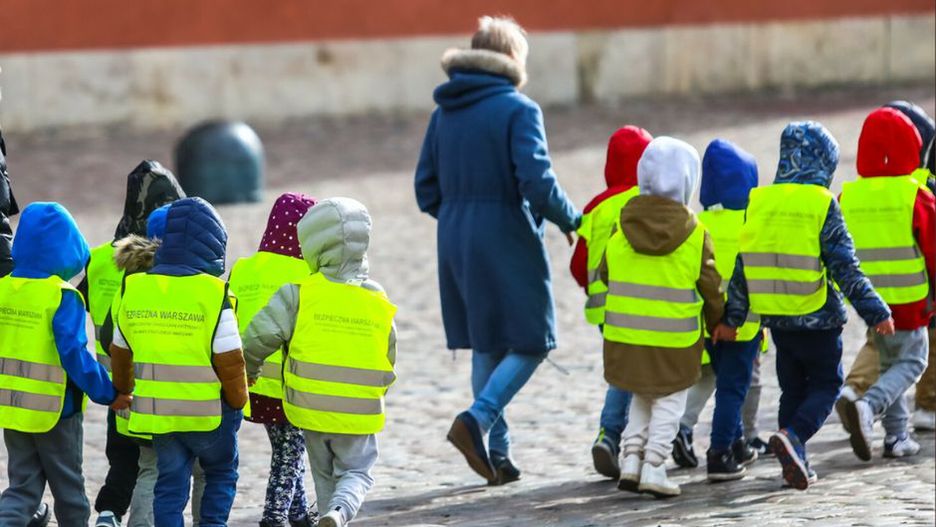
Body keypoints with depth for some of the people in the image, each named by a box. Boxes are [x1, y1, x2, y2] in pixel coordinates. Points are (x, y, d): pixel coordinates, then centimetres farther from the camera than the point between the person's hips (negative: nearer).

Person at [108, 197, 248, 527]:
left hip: (156, 410, 4)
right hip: (207, 413, -4)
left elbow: (121, 352, 11)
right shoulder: (213, 294, -17)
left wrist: (123, 390, 28)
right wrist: (238, 401, 3)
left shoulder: (134, 289, -1)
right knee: (221, 474, 19)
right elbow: (229, 361, -14)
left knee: (170, 484, 14)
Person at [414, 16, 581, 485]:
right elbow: (537, 182, -19)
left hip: (456, 245, 7)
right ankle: (477, 419, -18)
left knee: (486, 348, 15)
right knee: (531, 344, 2)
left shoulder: (444, 112, 9)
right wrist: (570, 220, -3)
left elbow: (426, 190, 11)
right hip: (508, 244, -7)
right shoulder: (518, 110, -11)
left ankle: (497, 455, 13)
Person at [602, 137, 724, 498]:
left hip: (625, 333, 3)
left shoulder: (622, 227, -2)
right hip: (675, 339, -3)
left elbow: (605, 273, 7)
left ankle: (631, 461, 9)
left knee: (642, 397, 21)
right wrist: (719, 322, 14)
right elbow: (710, 286, -3)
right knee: (670, 400, 10)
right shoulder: (695, 233, -8)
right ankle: (653, 468, 0)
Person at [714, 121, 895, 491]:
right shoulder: (822, 205, -12)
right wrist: (876, 313, -6)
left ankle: (796, 464, 12)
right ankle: (793, 436, -16)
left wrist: (732, 318, 13)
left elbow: (743, 265, 6)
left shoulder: (759, 202, 3)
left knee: (792, 389, 16)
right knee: (826, 385, 8)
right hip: (817, 319, -5)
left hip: (776, 318, 5)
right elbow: (845, 268, -13)